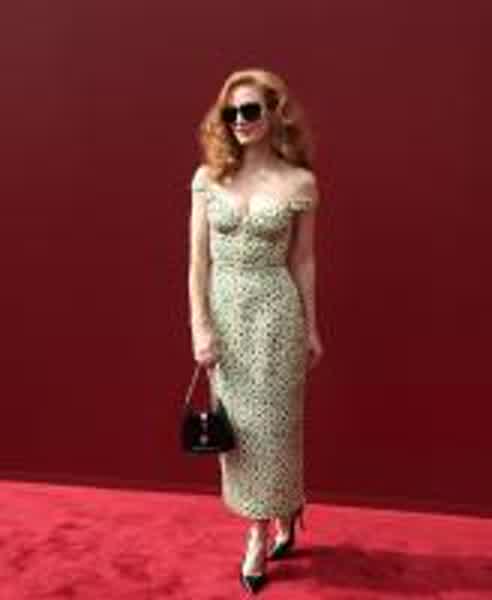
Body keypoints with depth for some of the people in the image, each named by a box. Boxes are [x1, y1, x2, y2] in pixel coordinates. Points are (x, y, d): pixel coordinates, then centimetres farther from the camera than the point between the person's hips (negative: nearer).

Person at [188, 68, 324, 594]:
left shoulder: (299, 182, -5)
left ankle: (259, 535, 24)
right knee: (237, 421, 12)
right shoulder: (208, 177, 0)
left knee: (269, 422, 5)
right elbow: (198, 259, -1)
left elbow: (302, 262, 1)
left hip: (274, 311, -3)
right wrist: (201, 327, -7)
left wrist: (311, 329, 5)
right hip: (222, 309, 3)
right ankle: (282, 512, 35)